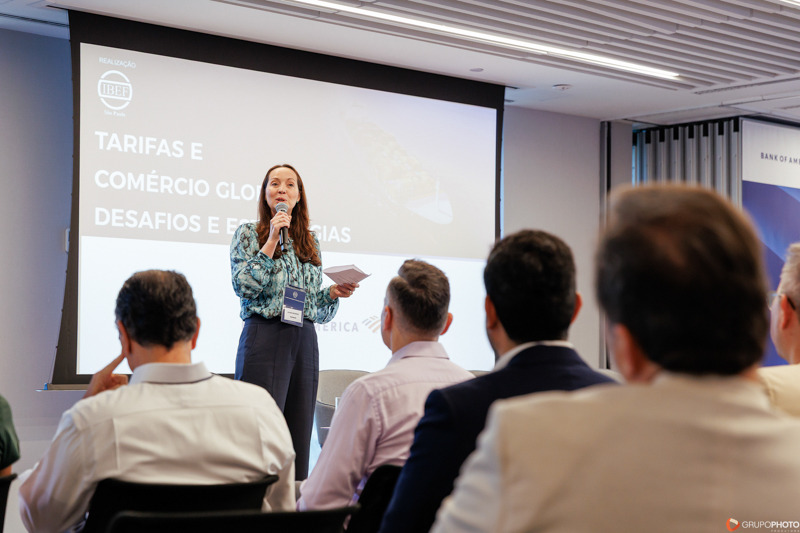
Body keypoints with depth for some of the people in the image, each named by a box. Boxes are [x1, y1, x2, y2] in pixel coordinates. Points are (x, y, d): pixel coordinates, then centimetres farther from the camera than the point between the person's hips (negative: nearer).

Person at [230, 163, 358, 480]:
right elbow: (244, 287, -9)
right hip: (264, 337, -5)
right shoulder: (248, 234, 6)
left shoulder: (310, 243, 18)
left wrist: (334, 293, -1)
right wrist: (272, 240, -8)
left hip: (305, 341, 5)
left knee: (299, 436, 3)